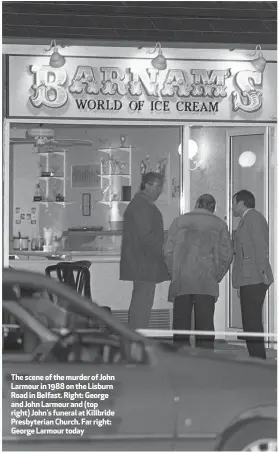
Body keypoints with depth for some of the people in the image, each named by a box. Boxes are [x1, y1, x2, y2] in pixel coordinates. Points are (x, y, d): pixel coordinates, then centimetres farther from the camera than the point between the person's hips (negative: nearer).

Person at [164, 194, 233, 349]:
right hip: (207, 284, 0)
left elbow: (168, 250, 2)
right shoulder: (219, 224, 9)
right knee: (205, 323, 0)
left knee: (181, 321, 3)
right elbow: (226, 255, 2)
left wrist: (174, 274, 9)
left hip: (181, 281, 1)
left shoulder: (180, 221, 10)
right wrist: (216, 277, 11)